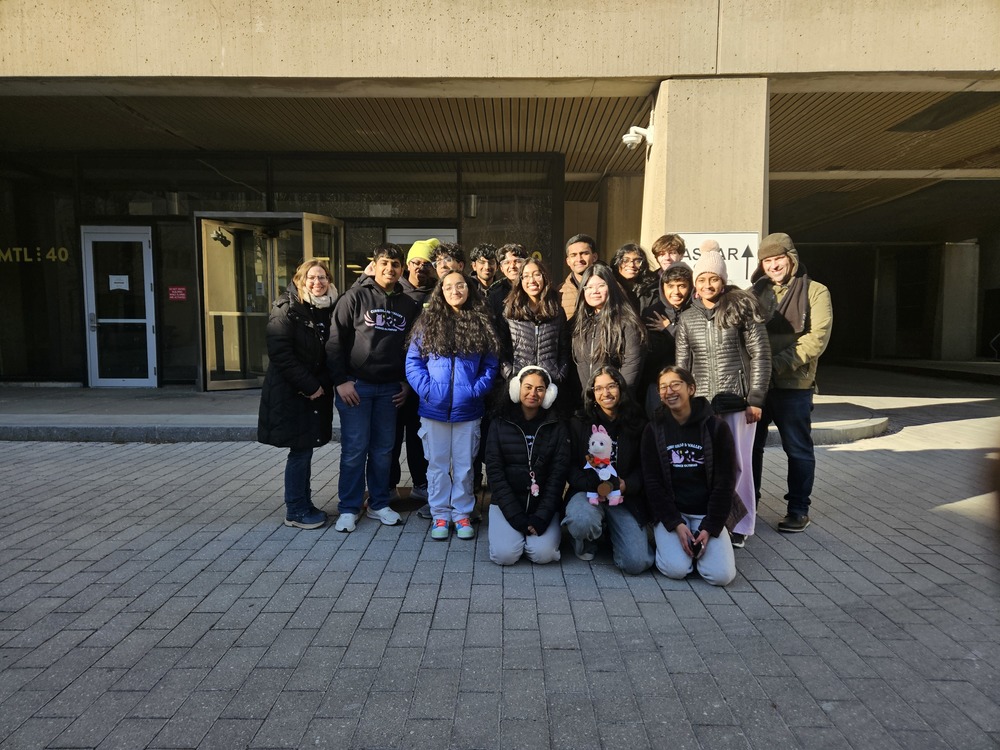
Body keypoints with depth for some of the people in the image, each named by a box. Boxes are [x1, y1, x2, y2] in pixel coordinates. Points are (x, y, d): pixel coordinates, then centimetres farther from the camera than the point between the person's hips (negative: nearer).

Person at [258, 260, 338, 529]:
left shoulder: (329, 309, 9)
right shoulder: (287, 308, -10)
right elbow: (280, 353, -17)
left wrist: (322, 384, -2)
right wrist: (308, 385, -18)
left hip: (316, 391, 6)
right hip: (291, 392, -6)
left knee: (305, 449, 13)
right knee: (300, 450, -1)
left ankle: (304, 504, 24)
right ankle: (295, 511, 11)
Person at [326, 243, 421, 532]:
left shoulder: (408, 305, 9)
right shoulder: (355, 297, -3)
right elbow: (335, 341, -6)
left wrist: (407, 383, 7)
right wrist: (341, 381, -11)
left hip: (390, 388, 4)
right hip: (356, 385, -3)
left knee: (383, 450, 10)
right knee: (354, 449, 0)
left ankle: (379, 504, 23)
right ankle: (348, 508, 12)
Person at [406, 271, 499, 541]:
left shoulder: (482, 324, 3)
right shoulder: (428, 322, 1)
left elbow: (490, 366, 4)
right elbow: (413, 361, 0)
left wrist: (477, 389, -10)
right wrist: (426, 389, -12)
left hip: (468, 410, 0)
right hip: (434, 410, 0)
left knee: (464, 466, 10)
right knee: (438, 465, 10)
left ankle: (462, 514, 24)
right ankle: (440, 515, 23)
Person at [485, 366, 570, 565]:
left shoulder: (556, 428, 2)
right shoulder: (500, 424, 0)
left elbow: (558, 475, -2)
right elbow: (494, 471, -5)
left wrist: (542, 517, -14)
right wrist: (516, 517, -14)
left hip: (543, 504, 0)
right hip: (507, 503, 0)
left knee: (542, 553, -22)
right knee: (505, 554, -20)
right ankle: (516, 531, 12)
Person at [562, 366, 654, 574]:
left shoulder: (637, 424, 5)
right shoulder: (579, 423, 2)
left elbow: (644, 467, 5)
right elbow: (571, 467, -1)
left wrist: (626, 485, -16)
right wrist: (594, 484, -21)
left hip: (626, 497, 1)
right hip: (587, 491, -1)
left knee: (637, 563, -17)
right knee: (581, 521, -38)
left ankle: (612, 532, 18)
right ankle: (586, 544, 3)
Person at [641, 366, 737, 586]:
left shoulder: (717, 428, -3)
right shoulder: (654, 430, -1)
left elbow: (725, 483, -3)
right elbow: (652, 482, -4)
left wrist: (710, 528, -11)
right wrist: (676, 524, -14)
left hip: (707, 513, 1)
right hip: (670, 512, 0)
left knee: (722, 575, -17)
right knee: (676, 569, -22)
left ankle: (700, 542, 13)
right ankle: (664, 540, 10)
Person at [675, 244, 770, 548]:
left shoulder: (742, 309, 0)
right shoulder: (687, 319, 9)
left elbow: (760, 355, -1)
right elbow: (682, 364, 10)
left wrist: (755, 399, -6)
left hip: (737, 401, -2)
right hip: (700, 404, 3)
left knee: (737, 463, 3)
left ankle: (740, 525, 19)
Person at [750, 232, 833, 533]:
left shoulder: (815, 292, -1)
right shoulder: (756, 293, 12)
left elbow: (818, 338, -12)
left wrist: (778, 364, -20)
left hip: (793, 385, -4)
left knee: (798, 449, 6)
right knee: (750, 444, 12)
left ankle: (798, 509, 18)